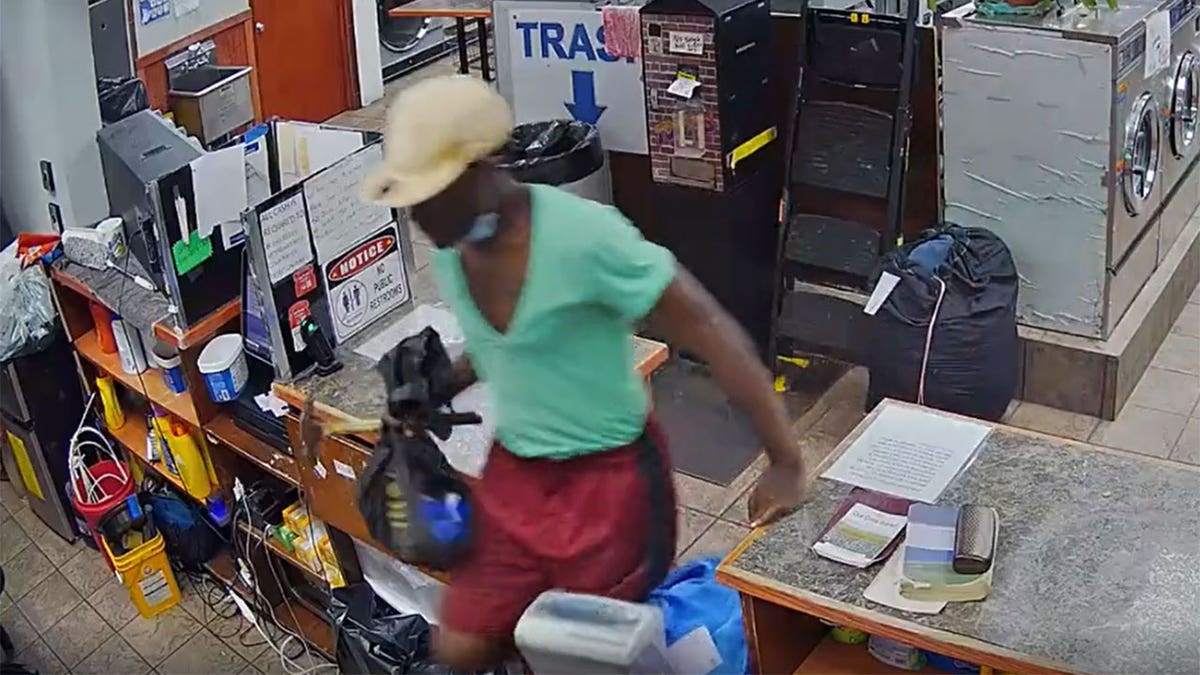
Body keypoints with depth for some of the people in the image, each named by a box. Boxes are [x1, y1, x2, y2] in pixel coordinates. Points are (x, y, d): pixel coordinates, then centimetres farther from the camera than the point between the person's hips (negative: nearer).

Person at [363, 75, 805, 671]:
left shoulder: (582, 237, -26)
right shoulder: (449, 247, -4)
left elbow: (712, 333, -23)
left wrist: (786, 462, -25)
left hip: (607, 481, -6)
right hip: (512, 474, 6)